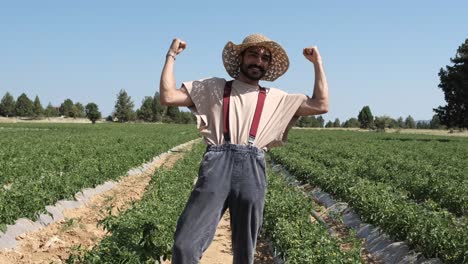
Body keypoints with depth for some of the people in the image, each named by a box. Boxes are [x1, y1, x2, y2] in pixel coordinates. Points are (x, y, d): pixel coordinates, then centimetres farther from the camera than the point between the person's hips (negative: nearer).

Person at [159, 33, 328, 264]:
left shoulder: (276, 99, 21)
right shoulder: (214, 88, 17)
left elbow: (321, 105, 15)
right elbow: (168, 97, 10)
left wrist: (317, 62, 17)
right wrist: (171, 56, 13)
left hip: (252, 172, 2)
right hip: (217, 166, -2)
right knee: (185, 245, -13)